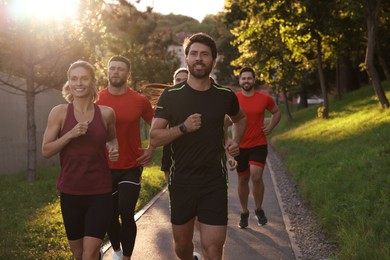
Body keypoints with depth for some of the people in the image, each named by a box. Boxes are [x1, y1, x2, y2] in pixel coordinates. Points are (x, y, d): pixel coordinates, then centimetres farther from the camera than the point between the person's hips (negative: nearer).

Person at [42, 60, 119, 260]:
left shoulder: (106, 113, -1)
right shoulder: (59, 112, -4)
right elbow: (46, 150, -4)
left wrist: (114, 149, -3)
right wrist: (70, 134, -18)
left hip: (100, 192, -1)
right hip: (70, 191, 1)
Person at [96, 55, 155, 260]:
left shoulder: (140, 100, -6)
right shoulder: (97, 99, -4)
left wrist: (152, 149, -2)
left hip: (131, 167, -1)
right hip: (104, 167, 2)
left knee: (126, 214, -8)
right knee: (110, 215, 12)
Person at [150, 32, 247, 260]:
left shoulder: (225, 95, 0)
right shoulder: (171, 95, -5)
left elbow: (240, 118, 22)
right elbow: (154, 138, -7)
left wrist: (236, 141, 4)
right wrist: (183, 127, -21)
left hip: (215, 183, 0)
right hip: (181, 181, 0)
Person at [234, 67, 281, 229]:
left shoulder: (265, 98, -2)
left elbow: (276, 112, 16)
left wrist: (270, 127, 1)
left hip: (259, 145, -1)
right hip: (240, 146, 1)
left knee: (256, 177, -16)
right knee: (243, 180, 9)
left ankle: (259, 210, 7)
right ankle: (244, 213, 26)